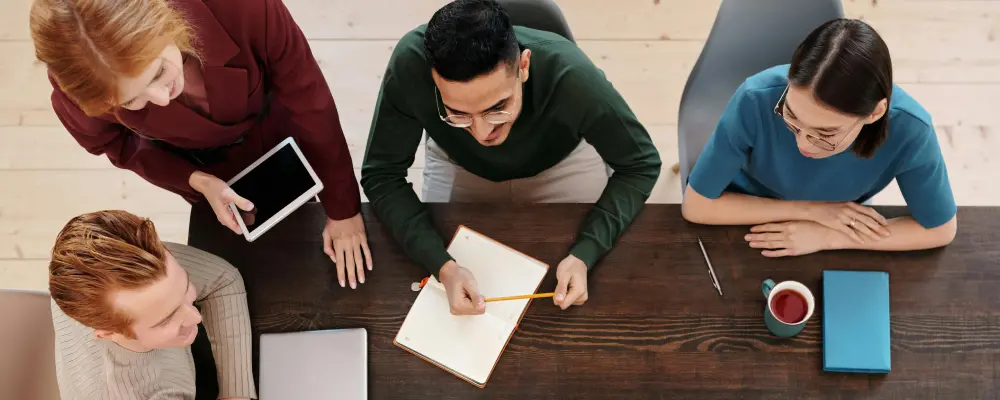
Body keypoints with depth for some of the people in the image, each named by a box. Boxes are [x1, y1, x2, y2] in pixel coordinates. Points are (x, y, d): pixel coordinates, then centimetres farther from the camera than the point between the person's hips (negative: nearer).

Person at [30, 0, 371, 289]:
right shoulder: (79, 84, -38)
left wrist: (342, 209, -18)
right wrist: (197, 182, -27)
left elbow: (311, 104, -29)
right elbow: (118, 145, -12)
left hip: (282, 139, 0)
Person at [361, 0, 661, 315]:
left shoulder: (571, 77, -41)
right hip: (458, 165, 1)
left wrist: (585, 253, -39)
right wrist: (442, 265, -42)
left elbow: (640, 165, -25)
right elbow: (382, 175, -27)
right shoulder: (410, 65, -41)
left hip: (562, 163, 0)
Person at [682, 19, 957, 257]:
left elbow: (940, 229, -13)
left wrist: (827, 237, -22)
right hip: (744, 233, -2)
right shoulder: (757, 100, -31)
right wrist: (810, 209, -23)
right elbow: (696, 204, -21)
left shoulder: (908, 129, -28)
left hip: (833, 228, 2)